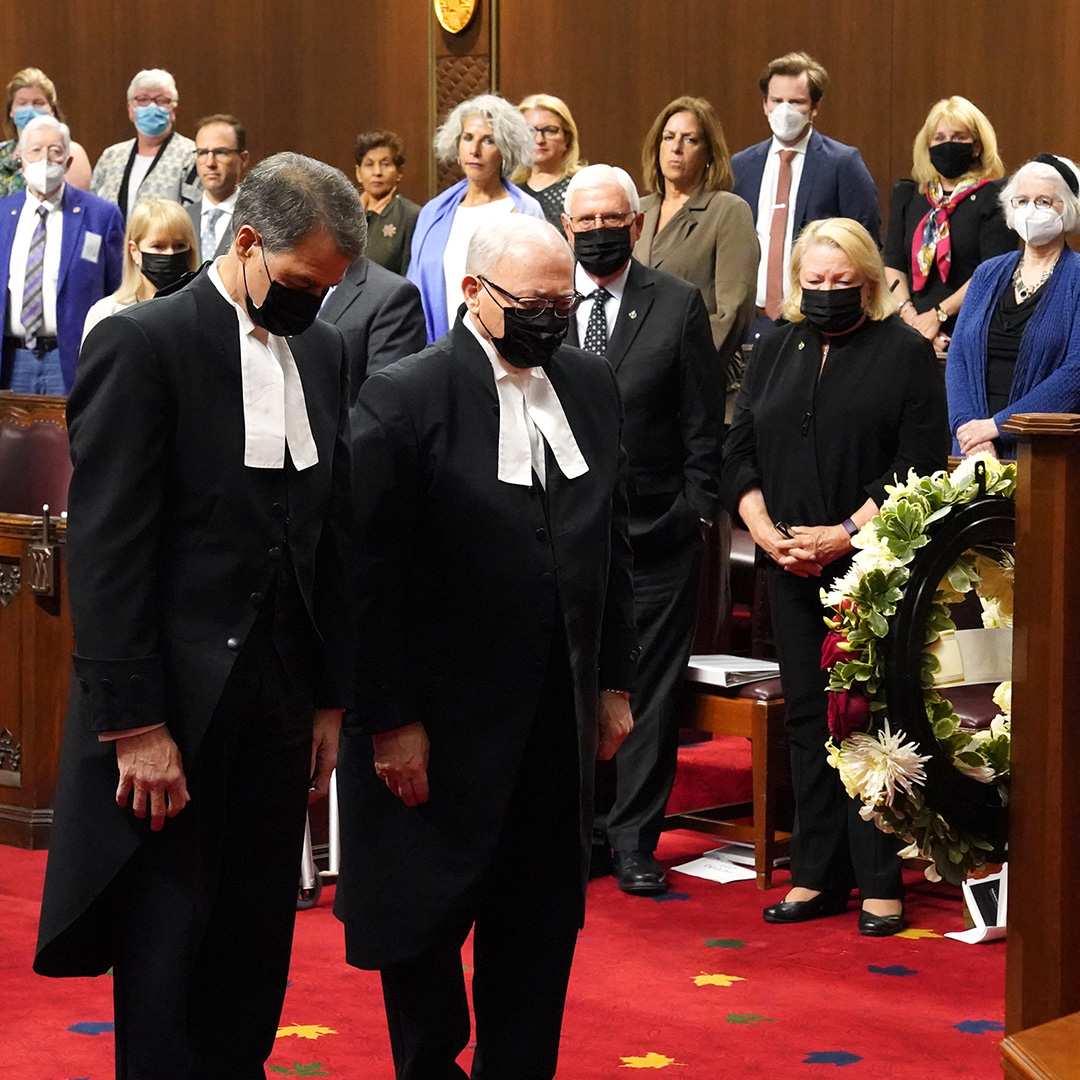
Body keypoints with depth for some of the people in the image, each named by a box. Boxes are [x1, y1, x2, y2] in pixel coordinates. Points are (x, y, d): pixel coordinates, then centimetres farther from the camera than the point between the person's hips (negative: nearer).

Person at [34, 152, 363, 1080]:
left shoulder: (324, 351, 11)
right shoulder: (142, 344, -9)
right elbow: (106, 546, -13)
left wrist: (333, 692, 11)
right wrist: (134, 723, -16)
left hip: (280, 692, 6)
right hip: (176, 697, -6)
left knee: (257, 942, 10)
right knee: (168, 939, 1)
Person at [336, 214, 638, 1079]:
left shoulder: (591, 385, 7)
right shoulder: (404, 397, -11)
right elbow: (371, 573, -13)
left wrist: (614, 682, 12)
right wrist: (391, 719, -14)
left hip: (558, 718, 5)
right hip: (443, 723, -5)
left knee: (540, 925, 10)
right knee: (426, 916, 8)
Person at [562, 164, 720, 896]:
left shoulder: (679, 305, 3)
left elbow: (704, 422, 3)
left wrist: (695, 509, -3)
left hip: (656, 535, -1)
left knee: (649, 696, 2)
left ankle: (635, 842, 10)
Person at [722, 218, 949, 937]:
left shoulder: (906, 352, -1)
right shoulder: (775, 353, 14)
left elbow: (920, 465, -9)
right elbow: (739, 455, 12)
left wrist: (846, 535, -15)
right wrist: (766, 531, -3)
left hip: (875, 568, -5)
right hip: (793, 570, 5)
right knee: (809, 719, 7)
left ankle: (881, 882, 0)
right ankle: (819, 876, 12)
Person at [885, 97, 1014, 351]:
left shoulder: (994, 196, 1)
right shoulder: (908, 195, 16)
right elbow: (893, 263, 8)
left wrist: (938, 315, -12)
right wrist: (910, 316, -8)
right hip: (915, 332, 3)